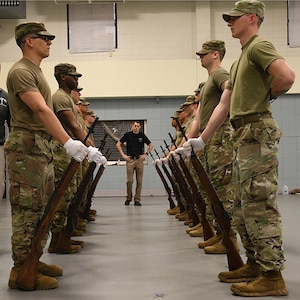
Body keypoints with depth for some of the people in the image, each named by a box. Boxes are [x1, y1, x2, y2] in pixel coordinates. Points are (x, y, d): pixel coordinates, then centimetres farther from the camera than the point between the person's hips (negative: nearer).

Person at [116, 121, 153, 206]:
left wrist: (146, 154, 0)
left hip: (139, 160, 1)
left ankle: (137, 200, 7)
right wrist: (123, 155, -3)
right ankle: (128, 198, 13)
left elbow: (151, 145, 13)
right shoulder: (128, 135, 3)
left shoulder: (142, 135, 6)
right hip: (130, 160, -1)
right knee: (129, 180, -5)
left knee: (139, 181, 0)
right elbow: (118, 144, 5)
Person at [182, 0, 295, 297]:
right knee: (243, 207, 13)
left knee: (259, 205, -9)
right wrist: (201, 139, 19)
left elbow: (287, 76, -25)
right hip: (245, 135, 10)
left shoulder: (259, 46, -5)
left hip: (258, 132, -10)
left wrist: (268, 95, -5)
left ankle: (272, 276, -4)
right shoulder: (240, 60, 23)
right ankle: (255, 264, 22)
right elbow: (223, 106, 22)